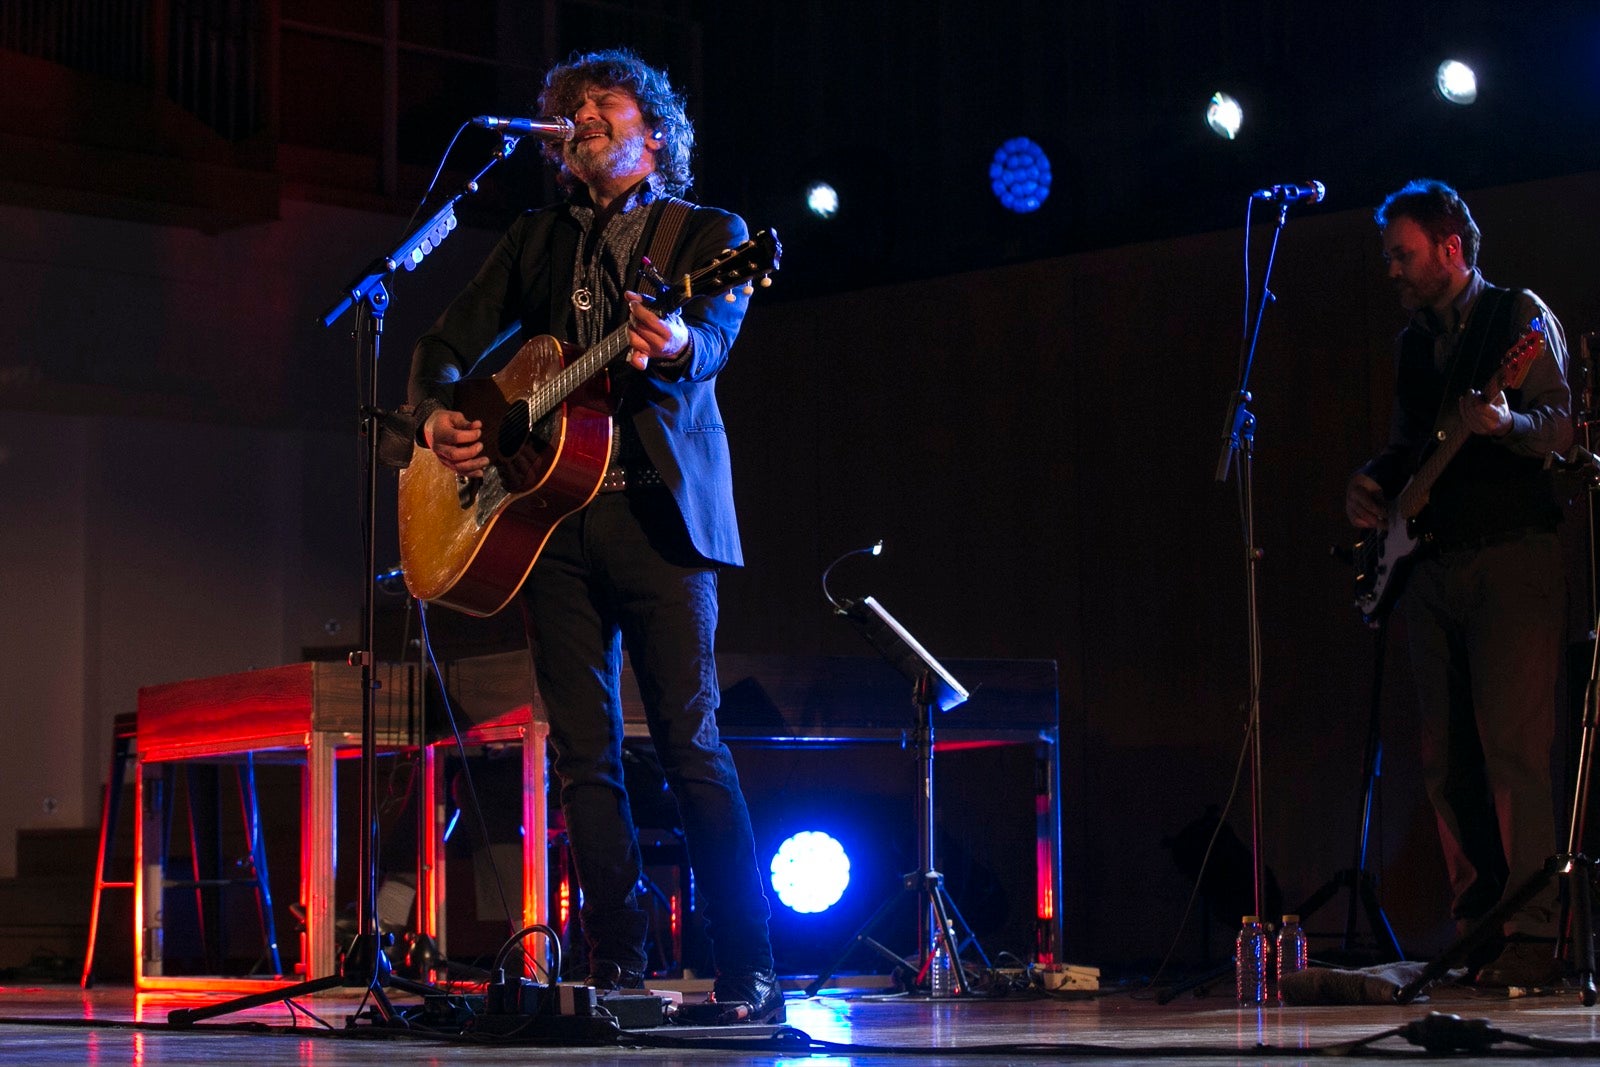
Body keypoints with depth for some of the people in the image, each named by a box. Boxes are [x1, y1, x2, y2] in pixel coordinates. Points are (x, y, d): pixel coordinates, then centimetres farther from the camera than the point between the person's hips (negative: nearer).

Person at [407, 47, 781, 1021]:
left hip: (658, 511, -4)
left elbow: (713, 336, -10)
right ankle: (619, 967, 6)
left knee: (692, 743, -10)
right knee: (585, 754, 2)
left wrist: (676, 346, -35)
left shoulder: (707, 234, 8)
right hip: (552, 518, 4)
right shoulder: (538, 240, 20)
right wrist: (437, 414, -1)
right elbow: (451, 343, 21)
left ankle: (749, 975, -6)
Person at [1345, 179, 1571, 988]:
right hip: (1431, 565, 7)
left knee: (1511, 747, -14)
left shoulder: (1519, 317, 0)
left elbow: (1563, 423, -9)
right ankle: (1476, 927, 9)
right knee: (1445, 757, 4)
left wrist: (1506, 423, -30)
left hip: (1510, 558, -7)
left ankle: (1531, 938, -14)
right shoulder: (1414, 343, 21)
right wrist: (1371, 484, 7)